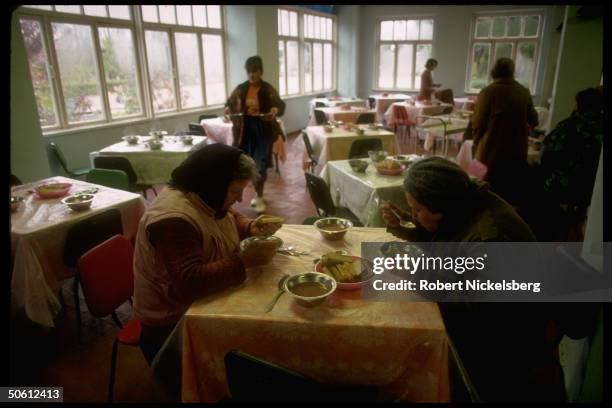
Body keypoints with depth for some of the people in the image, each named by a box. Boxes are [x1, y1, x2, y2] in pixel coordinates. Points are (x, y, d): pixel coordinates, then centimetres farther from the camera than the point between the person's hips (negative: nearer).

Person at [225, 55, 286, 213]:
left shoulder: (268, 89, -4)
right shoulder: (240, 89, 3)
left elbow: (281, 106, -1)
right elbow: (230, 103, 12)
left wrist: (275, 110, -24)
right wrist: (228, 109, -11)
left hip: (264, 130, -3)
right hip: (245, 129, 3)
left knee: (261, 165, -3)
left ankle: (259, 197, 12)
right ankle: (259, 195, 28)